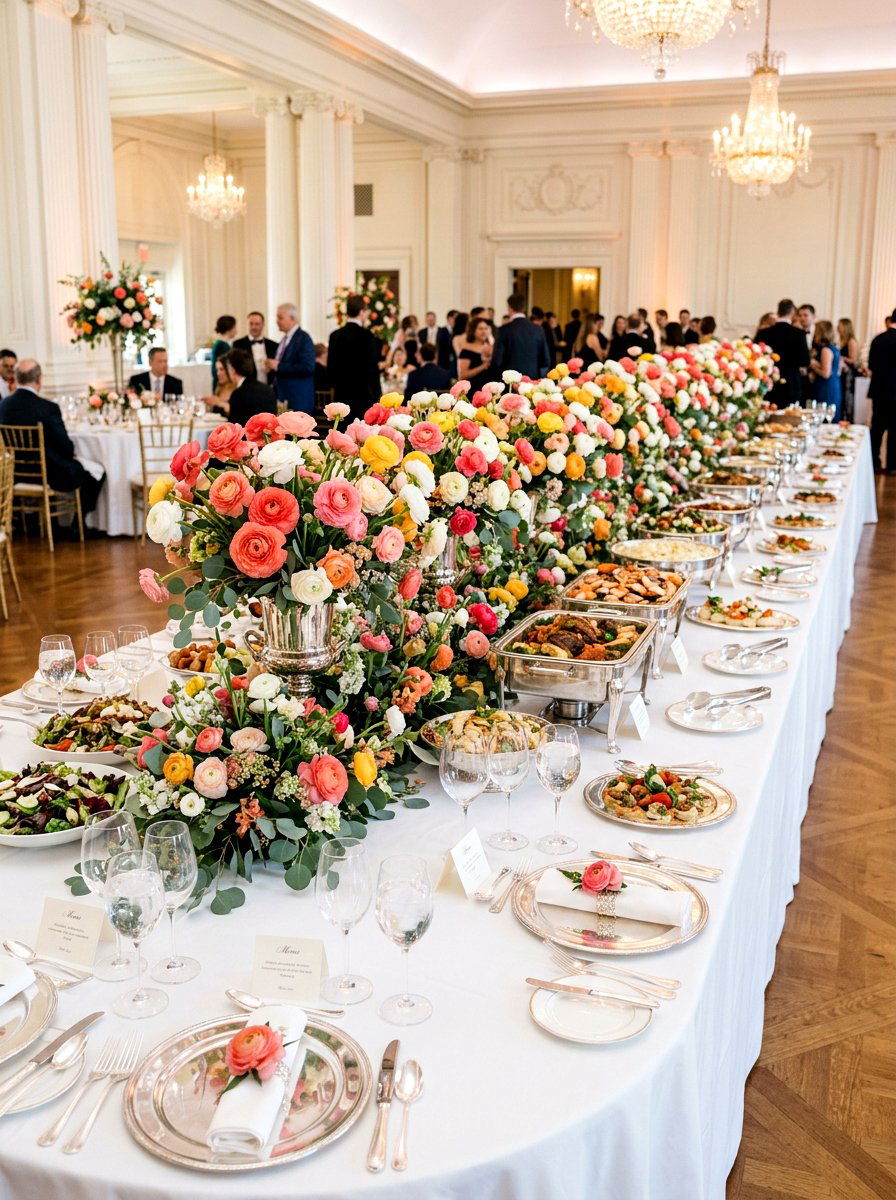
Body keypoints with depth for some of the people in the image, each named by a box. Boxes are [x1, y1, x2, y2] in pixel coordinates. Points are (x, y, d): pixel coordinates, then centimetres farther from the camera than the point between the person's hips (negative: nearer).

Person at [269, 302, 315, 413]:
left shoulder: (303, 338, -10)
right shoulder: (285, 338, 17)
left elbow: (307, 367, -20)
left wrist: (279, 366, -17)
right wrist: (272, 367, 8)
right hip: (283, 397, 8)